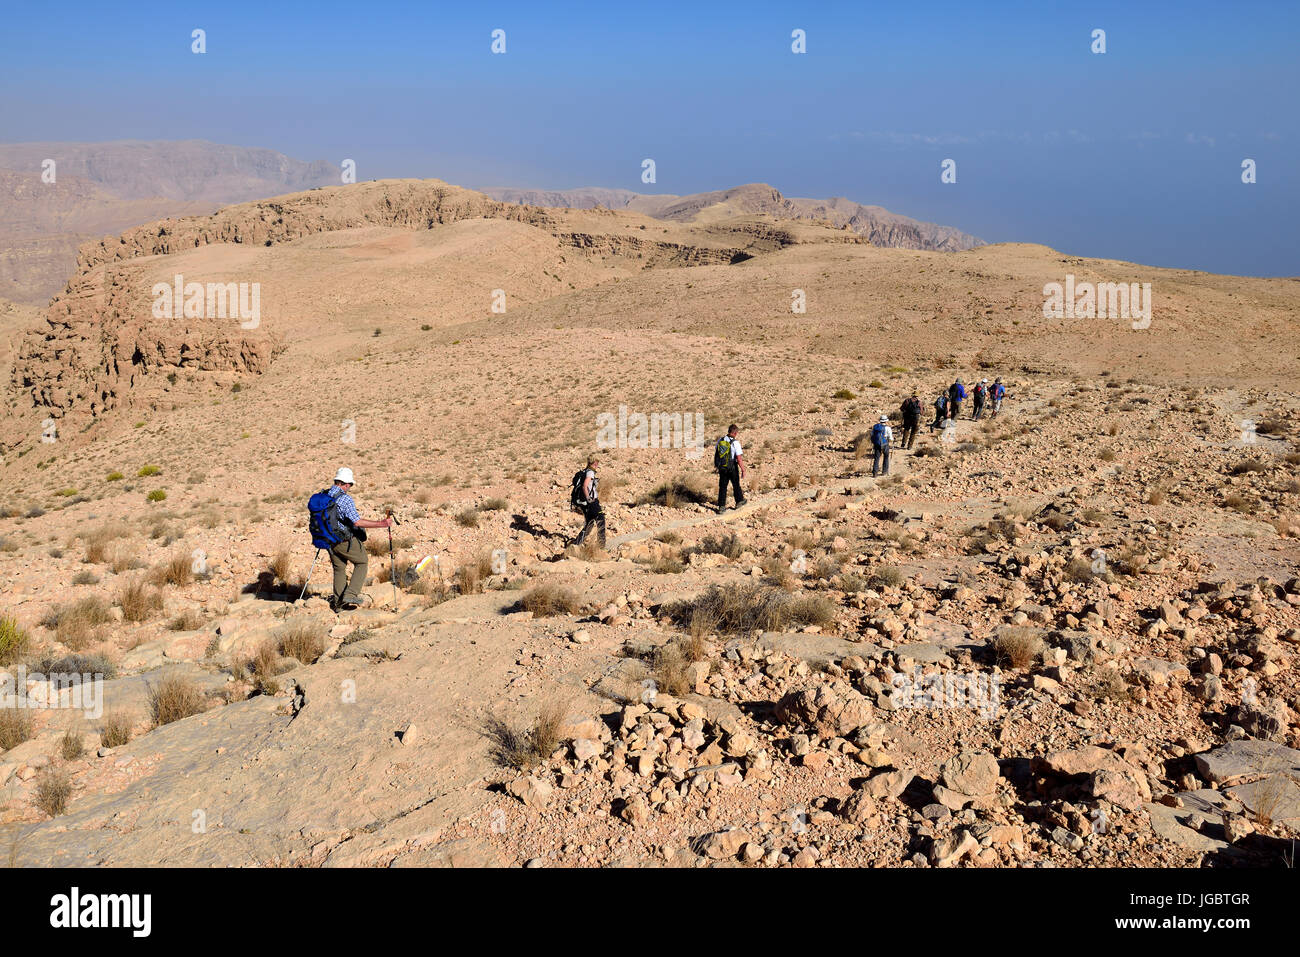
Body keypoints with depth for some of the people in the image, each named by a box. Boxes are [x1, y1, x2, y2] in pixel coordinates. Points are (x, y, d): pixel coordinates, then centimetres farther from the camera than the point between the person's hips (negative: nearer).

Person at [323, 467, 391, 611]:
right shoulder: (345, 499, -21)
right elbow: (357, 522, -25)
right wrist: (381, 524, -21)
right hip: (345, 540, -7)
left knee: (339, 568, 18)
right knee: (362, 562, 12)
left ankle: (338, 603, 18)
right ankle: (351, 594, 2)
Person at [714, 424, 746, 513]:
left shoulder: (720, 440, -3)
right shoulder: (735, 443, -19)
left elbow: (716, 453, 8)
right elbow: (739, 459, -20)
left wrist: (717, 465, 22)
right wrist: (743, 470, -11)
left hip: (722, 468, 4)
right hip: (732, 468, -4)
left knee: (722, 487, 10)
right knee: (736, 485, 17)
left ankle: (721, 507, 9)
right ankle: (739, 501, 36)